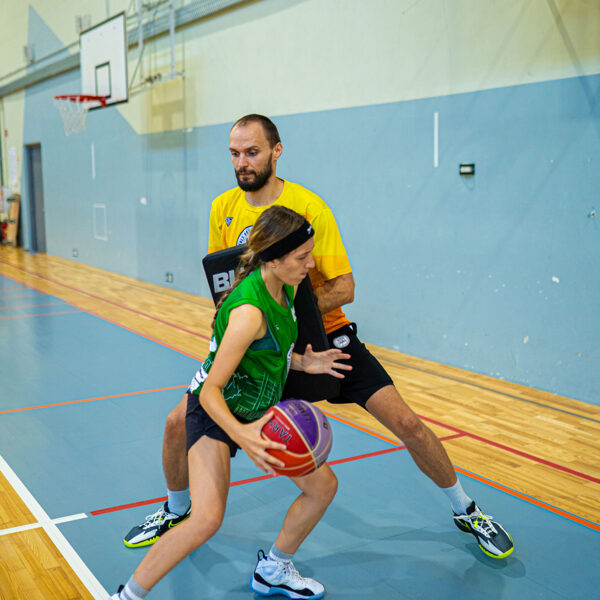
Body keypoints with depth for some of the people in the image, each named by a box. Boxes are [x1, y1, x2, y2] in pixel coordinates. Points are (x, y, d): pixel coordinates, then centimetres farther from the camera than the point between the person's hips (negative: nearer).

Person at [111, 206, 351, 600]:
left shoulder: (285, 289, -3)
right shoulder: (249, 312, -31)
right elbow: (210, 391, -31)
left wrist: (303, 363, -2)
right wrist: (241, 436, -45)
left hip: (261, 409, 9)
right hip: (217, 411, -9)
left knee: (323, 485, 10)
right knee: (207, 518, -25)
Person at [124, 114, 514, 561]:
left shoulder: (309, 207, -17)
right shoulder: (223, 209, -4)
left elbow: (344, 288, -17)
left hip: (323, 336, -3)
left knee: (407, 424, -8)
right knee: (180, 422, -4)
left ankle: (466, 511, 19)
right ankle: (177, 511, 28)